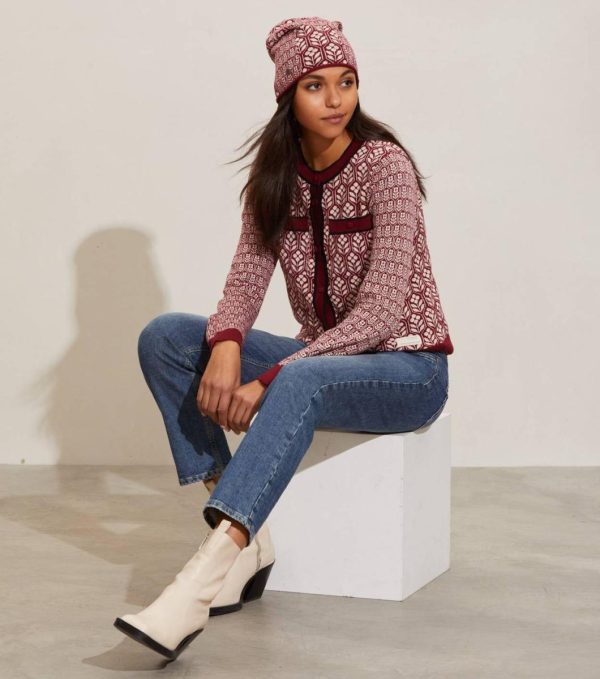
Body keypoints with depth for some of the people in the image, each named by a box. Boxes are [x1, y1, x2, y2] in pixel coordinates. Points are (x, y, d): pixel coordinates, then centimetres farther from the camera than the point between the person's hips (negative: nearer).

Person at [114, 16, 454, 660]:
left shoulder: (385, 165, -15)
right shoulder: (277, 173, 2)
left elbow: (381, 311, -23)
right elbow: (246, 279, -3)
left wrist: (268, 381, -30)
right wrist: (227, 347, -27)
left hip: (405, 367, -6)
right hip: (321, 358, 7)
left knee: (300, 382, -40)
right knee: (164, 336, -11)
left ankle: (198, 583, -52)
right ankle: (246, 540, -20)